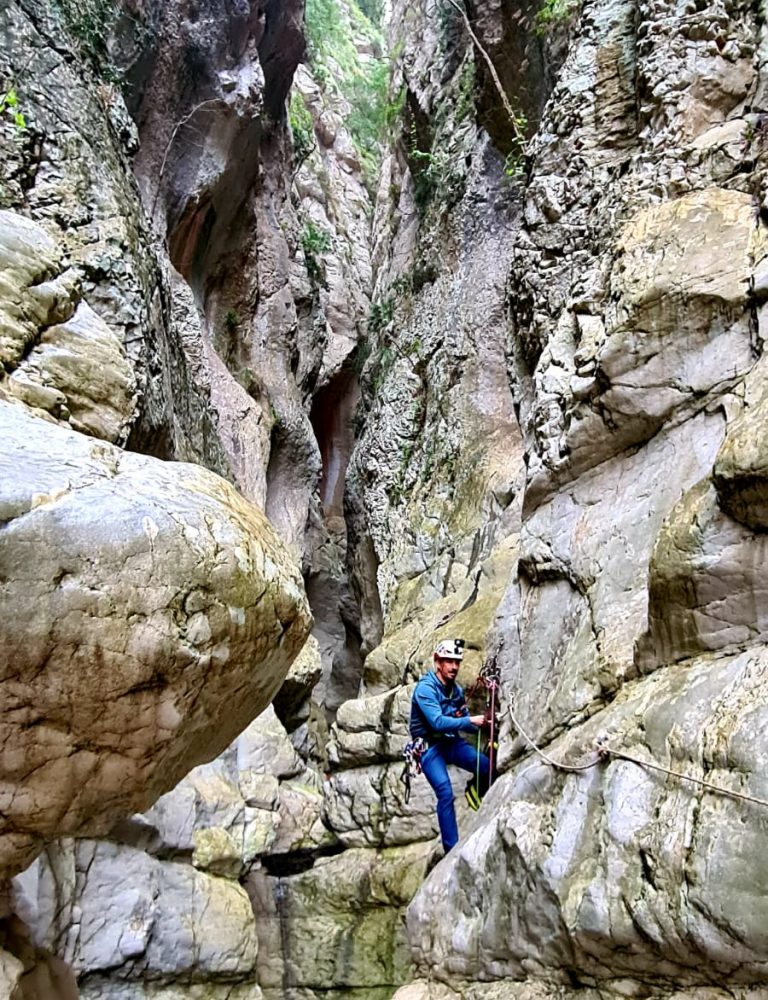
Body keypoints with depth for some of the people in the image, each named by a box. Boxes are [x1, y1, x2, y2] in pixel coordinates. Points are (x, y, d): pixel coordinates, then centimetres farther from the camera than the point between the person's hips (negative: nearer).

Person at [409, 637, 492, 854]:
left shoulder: (456, 690, 4)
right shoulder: (425, 688, -19)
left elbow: (465, 723, 11)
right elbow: (437, 722, -29)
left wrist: (482, 724, -9)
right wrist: (470, 721, -34)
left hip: (451, 742, 6)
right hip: (429, 746, -6)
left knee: (488, 767, -13)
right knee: (445, 793, -21)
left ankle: (475, 789, 16)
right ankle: (451, 848, -12)